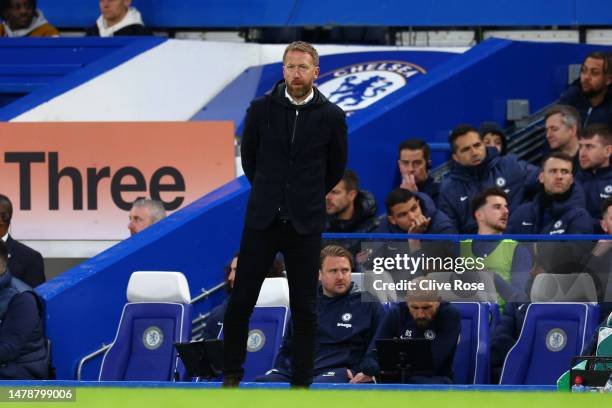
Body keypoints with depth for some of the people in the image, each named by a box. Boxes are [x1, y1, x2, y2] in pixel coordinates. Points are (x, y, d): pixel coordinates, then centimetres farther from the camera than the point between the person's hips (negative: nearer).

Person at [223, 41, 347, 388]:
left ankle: (302, 382, 10)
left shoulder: (331, 116, -3)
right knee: (241, 301, 2)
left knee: (305, 310, 3)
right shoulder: (261, 109, -1)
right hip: (262, 220, 1)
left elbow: (336, 168, 11)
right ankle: (232, 372, 16)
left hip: (304, 225, -1)